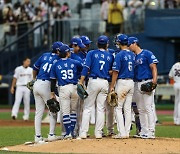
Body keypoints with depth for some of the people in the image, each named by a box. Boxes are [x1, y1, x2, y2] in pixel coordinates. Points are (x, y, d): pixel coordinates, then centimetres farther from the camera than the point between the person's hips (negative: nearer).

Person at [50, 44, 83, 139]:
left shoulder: (56, 65, 5)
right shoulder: (74, 63, 5)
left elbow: (53, 80, 5)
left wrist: (52, 93, 8)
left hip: (63, 89, -1)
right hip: (74, 88, 1)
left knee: (65, 112, 0)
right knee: (73, 111, 13)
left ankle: (68, 133, -5)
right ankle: (72, 131, 11)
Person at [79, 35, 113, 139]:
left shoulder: (92, 53, 2)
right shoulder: (110, 56, 11)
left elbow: (86, 68, -7)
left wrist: (81, 82, -10)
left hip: (94, 81, -2)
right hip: (105, 83, 2)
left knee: (88, 108, 0)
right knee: (101, 108, 6)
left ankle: (83, 132, -5)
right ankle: (98, 133, 4)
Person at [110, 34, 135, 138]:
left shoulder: (120, 55, -13)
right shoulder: (132, 55, 9)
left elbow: (116, 72, -14)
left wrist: (112, 86, -10)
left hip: (122, 82, -7)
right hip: (131, 82, 7)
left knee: (118, 108, -1)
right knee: (128, 108, 10)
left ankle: (122, 133, -8)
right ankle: (127, 132, 10)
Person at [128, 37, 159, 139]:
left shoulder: (147, 54, -3)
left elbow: (154, 67, -8)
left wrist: (154, 81, -21)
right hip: (137, 84, 8)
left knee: (148, 108, -11)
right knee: (141, 109, 8)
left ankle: (151, 132, -11)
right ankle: (144, 132, 13)